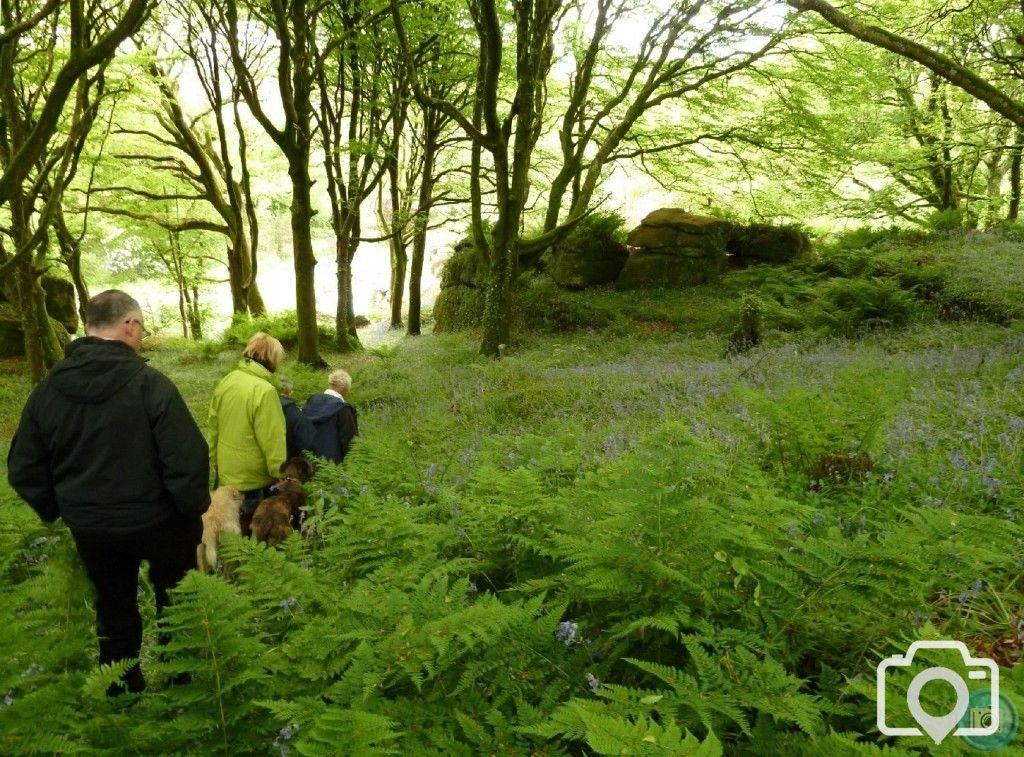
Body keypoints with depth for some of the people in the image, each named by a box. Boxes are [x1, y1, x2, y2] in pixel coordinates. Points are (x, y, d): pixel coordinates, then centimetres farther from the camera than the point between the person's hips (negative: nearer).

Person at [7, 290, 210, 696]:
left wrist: (57, 510, 15)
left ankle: (125, 694, 38)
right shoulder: (149, 383, -21)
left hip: (89, 527, 4)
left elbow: (24, 468, 1)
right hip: (155, 521, -4)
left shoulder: (48, 388, -5)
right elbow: (187, 458, -25)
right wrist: (192, 509, -8)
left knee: (114, 613, 22)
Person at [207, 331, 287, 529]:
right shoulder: (265, 391, -24)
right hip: (254, 480, -7)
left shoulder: (226, 382, 0)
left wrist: (215, 462, 22)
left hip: (226, 475, 7)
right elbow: (273, 443, -21)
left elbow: (212, 427, 10)